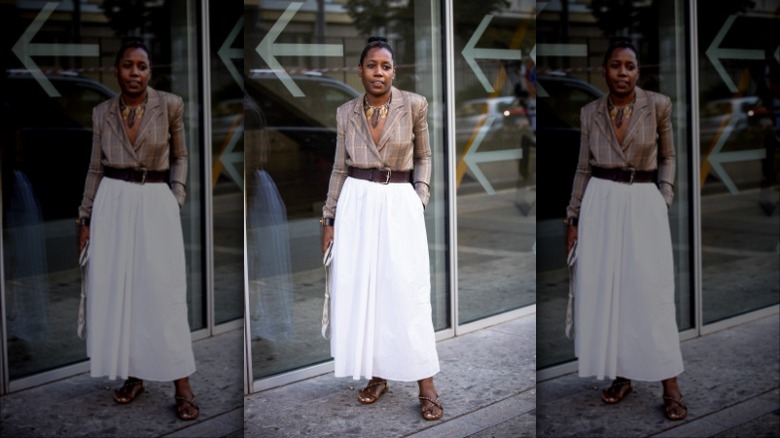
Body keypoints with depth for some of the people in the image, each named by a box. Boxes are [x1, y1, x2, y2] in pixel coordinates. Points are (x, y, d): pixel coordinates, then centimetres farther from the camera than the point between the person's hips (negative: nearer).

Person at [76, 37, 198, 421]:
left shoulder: (170, 105, -3)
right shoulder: (102, 112, 4)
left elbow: (179, 156, 9)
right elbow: (96, 168, 10)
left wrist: (177, 198, 0)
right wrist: (85, 218, 8)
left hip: (155, 203, -2)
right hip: (113, 204, 3)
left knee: (164, 292, -6)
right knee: (117, 290, 4)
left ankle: (182, 385, -1)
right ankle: (133, 374, 17)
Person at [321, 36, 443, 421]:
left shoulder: (414, 105, -3)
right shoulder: (346, 112, 3)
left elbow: (423, 156, 10)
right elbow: (340, 168, 9)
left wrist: (421, 199, 0)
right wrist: (329, 218, 7)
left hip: (399, 205, -2)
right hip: (357, 204, 3)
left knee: (408, 291, -5)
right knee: (360, 289, 4)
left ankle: (426, 386, 1)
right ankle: (377, 375, 17)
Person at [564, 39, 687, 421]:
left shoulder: (658, 105, -3)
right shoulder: (590, 112, 3)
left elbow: (667, 156, 10)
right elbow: (584, 168, 9)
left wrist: (665, 199, -1)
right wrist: (573, 218, 8)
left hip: (643, 203, -2)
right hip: (601, 204, 2)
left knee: (651, 292, -5)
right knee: (604, 290, 3)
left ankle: (670, 386, 0)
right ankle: (621, 374, 16)